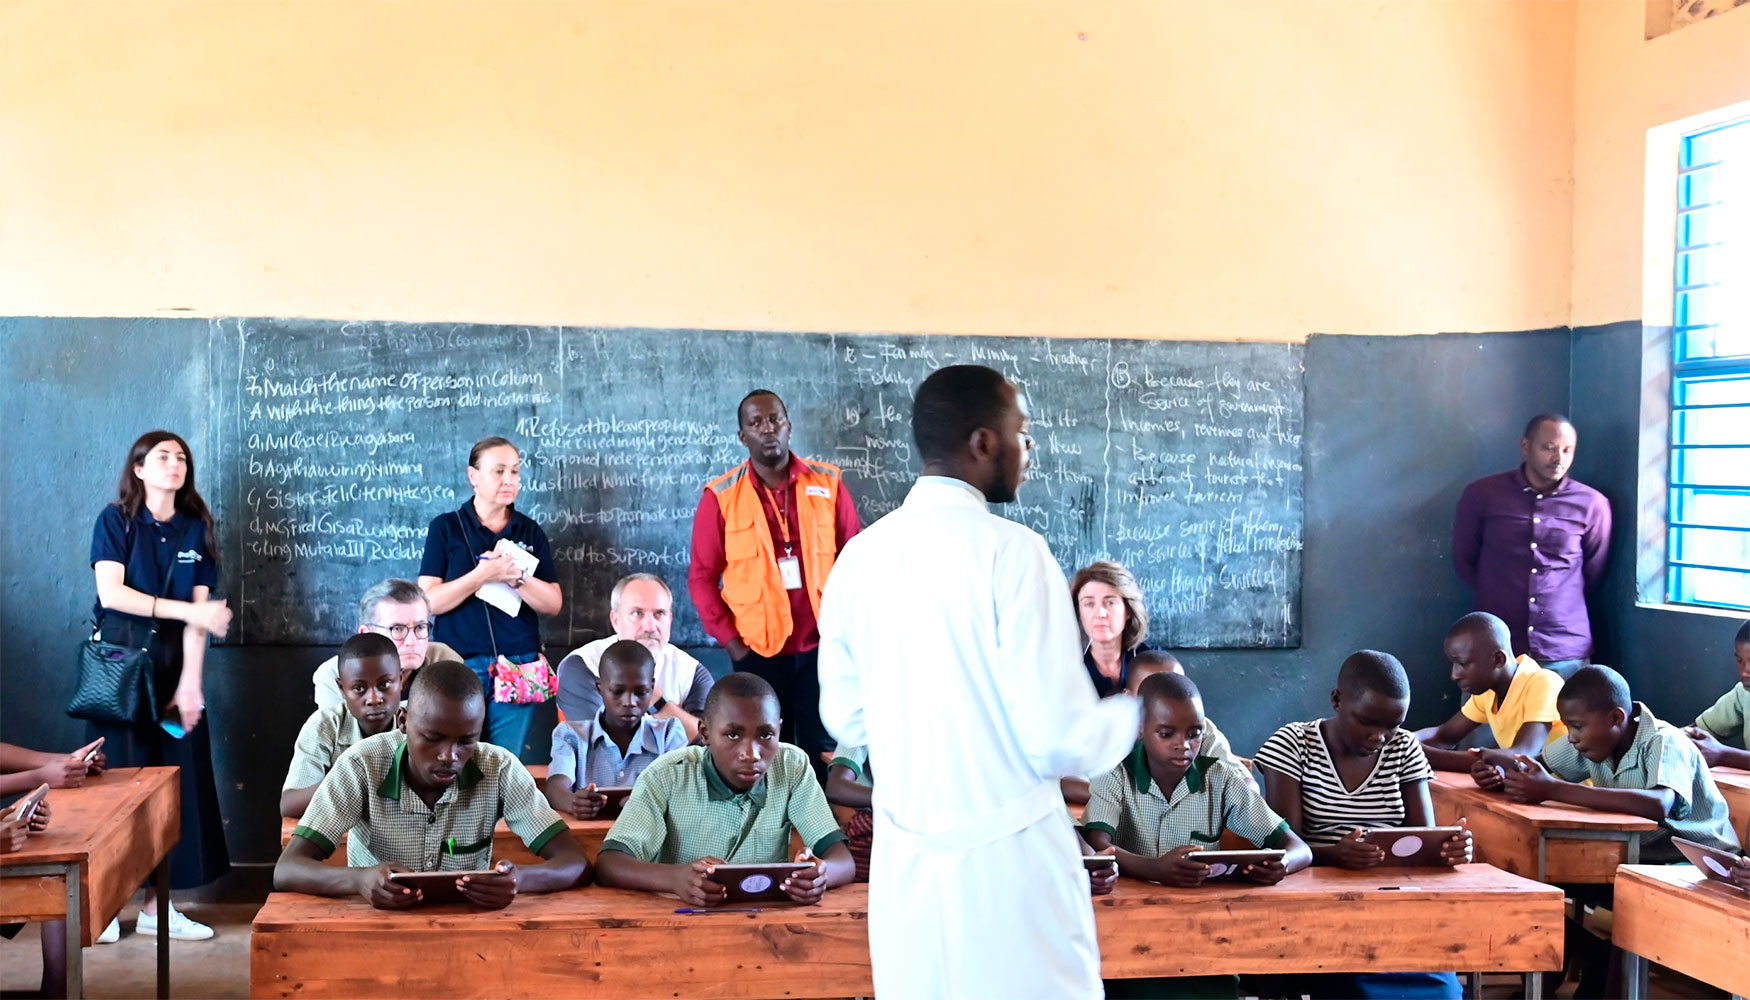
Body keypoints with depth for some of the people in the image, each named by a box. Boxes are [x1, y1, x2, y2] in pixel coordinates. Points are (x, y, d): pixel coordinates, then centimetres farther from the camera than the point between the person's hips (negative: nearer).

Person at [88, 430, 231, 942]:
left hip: (175, 664, 3)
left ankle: (157, 903, 5)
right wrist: (187, 610, -19)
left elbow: (198, 614, 0)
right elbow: (110, 593, -14)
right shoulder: (115, 520, -1)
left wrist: (190, 681, -9)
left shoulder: (196, 529, 8)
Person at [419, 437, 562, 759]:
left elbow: (553, 604, 4)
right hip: (460, 664, -2)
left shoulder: (530, 531, 9)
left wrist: (516, 577, -13)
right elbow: (428, 602, -6)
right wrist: (482, 575, -18)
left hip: (518, 666, 2)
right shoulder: (445, 528, 3)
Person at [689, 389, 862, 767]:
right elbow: (702, 577, 0)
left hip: (823, 645, 1)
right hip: (758, 651, -1)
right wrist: (731, 643, -5)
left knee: (826, 753, 6)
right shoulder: (721, 497, -2)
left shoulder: (828, 484, 2)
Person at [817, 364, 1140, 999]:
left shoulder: (860, 554, 2)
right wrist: (1131, 711, 4)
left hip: (903, 860, 6)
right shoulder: (1008, 549, -15)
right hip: (1006, 856, -6)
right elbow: (1061, 740, -16)